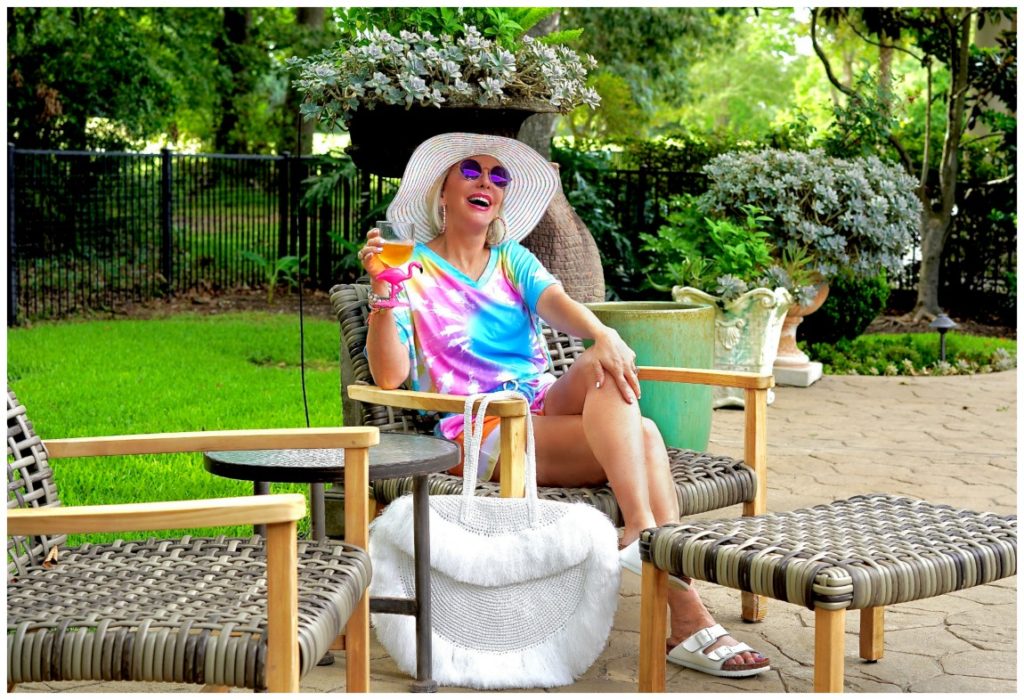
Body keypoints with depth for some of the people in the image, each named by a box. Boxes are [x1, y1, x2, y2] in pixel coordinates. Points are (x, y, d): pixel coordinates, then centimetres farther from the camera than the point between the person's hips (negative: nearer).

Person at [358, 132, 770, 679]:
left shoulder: (514, 259, 20)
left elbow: (557, 304, -4)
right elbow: (390, 377, -8)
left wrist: (604, 336, -25)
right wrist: (382, 293, -21)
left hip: (548, 406, 5)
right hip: (479, 434, -5)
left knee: (606, 364, -30)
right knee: (642, 436, -27)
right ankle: (685, 617, -37)